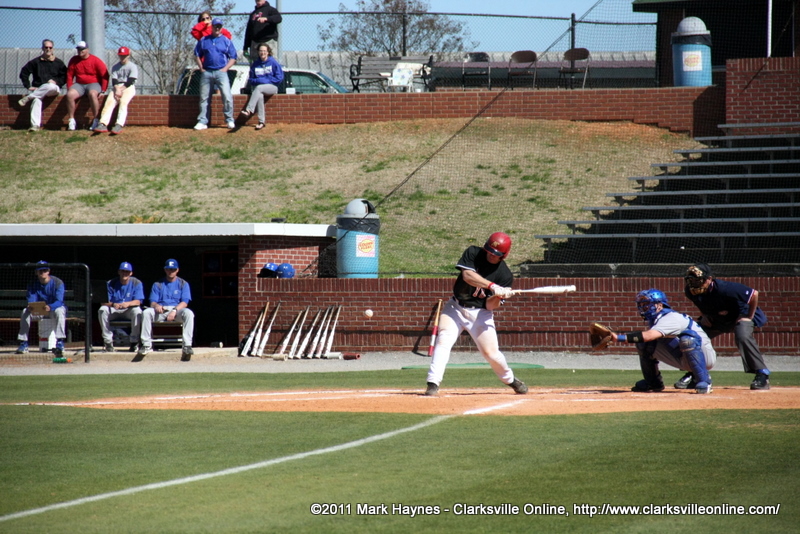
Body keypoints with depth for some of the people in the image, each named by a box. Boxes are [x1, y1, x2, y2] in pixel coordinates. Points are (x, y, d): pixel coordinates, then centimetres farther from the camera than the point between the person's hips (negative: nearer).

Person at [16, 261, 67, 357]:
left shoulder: (58, 282, -17)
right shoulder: (33, 285, -4)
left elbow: (59, 301, -28)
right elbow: (31, 301, -14)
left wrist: (50, 307, -50)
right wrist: (30, 307, -41)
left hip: (54, 308, -4)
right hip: (39, 311, 4)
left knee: (59, 311, -38)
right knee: (25, 312, -22)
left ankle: (59, 342, -43)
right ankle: (23, 344, -21)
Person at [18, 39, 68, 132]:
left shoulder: (58, 63, 12)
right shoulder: (36, 62, 12)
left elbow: (64, 77, 10)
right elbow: (23, 73, 12)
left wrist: (56, 82, -10)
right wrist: (28, 86, 2)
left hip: (53, 87, 0)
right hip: (38, 89, 0)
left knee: (51, 86, -40)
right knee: (36, 99, -35)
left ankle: (28, 97, -30)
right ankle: (35, 125, -47)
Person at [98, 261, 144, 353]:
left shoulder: (136, 283, -5)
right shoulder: (111, 284, -5)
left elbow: (138, 301, -16)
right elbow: (104, 302, -13)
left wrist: (128, 304, -38)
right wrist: (113, 304, -36)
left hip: (129, 310, -1)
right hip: (114, 310, 1)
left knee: (137, 311, -34)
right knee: (102, 310, -29)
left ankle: (134, 342, -21)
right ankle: (108, 341, -26)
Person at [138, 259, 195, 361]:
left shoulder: (183, 284, 11)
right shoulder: (158, 284, 16)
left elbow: (185, 302, -2)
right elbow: (152, 302, 6)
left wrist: (174, 311, -22)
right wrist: (156, 305, -20)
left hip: (177, 310, -1)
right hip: (161, 310, 1)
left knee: (188, 313, -35)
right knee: (147, 312, -29)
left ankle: (187, 345, -40)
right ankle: (146, 345, -28)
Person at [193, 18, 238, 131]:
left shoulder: (226, 41, 8)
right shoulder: (203, 40, 12)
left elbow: (233, 58, 7)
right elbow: (197, 55, 16)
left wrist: (225, 69, -5)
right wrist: (201, 68, 4)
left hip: (221, 72, -2)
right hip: (206, 72, 2)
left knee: (227, 96, -15)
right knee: (204, 97, 3)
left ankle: (229, 120, -8)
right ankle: (202, 121, 7)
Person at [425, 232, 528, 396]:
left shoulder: (505, 275, -10)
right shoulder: (473, 253, -7)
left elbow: (490, 306, -10)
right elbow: (467, 275, -25)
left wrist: (497, 297, -32)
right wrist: (492, 286, -33)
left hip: (480, 313, -1)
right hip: (455, 307, 1)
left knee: (490, 352, -4)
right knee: (444, 340, -19)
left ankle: (510, 380, 25)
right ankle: (433, 384, -22)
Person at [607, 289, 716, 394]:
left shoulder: (672, 318, -27)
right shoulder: (654, 320, 3)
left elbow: (649, 335, -40)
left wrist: (619, 337, -47)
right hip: (682, 358, 8)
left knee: (687, 337, -38)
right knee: (644, 344, -3)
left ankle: (703, 381, -30)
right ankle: (653, 382, 10)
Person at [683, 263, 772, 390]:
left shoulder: (724, 289, -38)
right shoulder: (690, 291, -20)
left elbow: (754, 294, -29)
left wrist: (749, 317, -21)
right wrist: (704, 315, -3)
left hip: (739, 316, -6)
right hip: (715, 320, 6)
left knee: (743, 336, -34)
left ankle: (762, 375, -29)